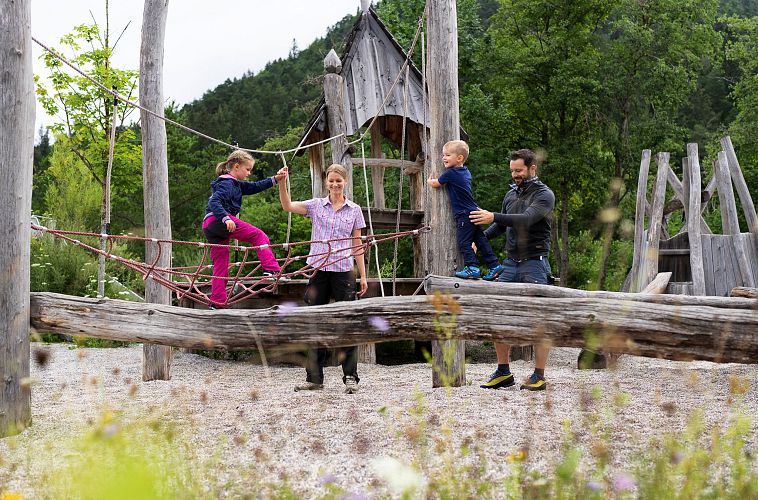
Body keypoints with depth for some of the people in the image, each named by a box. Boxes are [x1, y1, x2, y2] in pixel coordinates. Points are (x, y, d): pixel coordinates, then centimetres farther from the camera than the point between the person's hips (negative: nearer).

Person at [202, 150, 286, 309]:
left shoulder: (235, 184, 24)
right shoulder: (227, 183, -6)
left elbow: (253, 187, 27)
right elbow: (214, 202, -20)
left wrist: (274, 179, 20)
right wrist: (226, 218, -34)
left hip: (209, 227, 10)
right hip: (218, 220, -10)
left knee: (220, 266, 9)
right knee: (259, 236, -8)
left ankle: (217, 303, 8)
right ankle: (271, 270, -18)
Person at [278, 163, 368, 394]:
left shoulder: (354, 210, 8)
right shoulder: (317, 205, 7)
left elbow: (357, 245, 9)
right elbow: (288, 206, -4)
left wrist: (363, 275, 6)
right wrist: (281, 183, -19)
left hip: (343, 272, -1)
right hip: (318, 271, 1)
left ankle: (350, 377, 3)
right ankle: (314, 378, 13)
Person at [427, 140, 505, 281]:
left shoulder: (450, 173, -12)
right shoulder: (466, 172, 13)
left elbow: (435, 184, 3)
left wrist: (429, 181, 22)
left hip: (464, 215, -9)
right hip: (473, 211, 9)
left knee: (464, 242, -6)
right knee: (481, 240, 10)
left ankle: (472, 268, -11)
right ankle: (494, 265, 11)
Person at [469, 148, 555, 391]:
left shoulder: (544, 195, -6)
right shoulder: (511, 194, 15)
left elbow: (526, 219, -23)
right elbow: (502, 226, 24)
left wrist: (493, 217, -32)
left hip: (534, 264, -7)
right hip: (510, 264, 7)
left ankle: (539, 376, -2)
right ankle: (503, 372, 11)